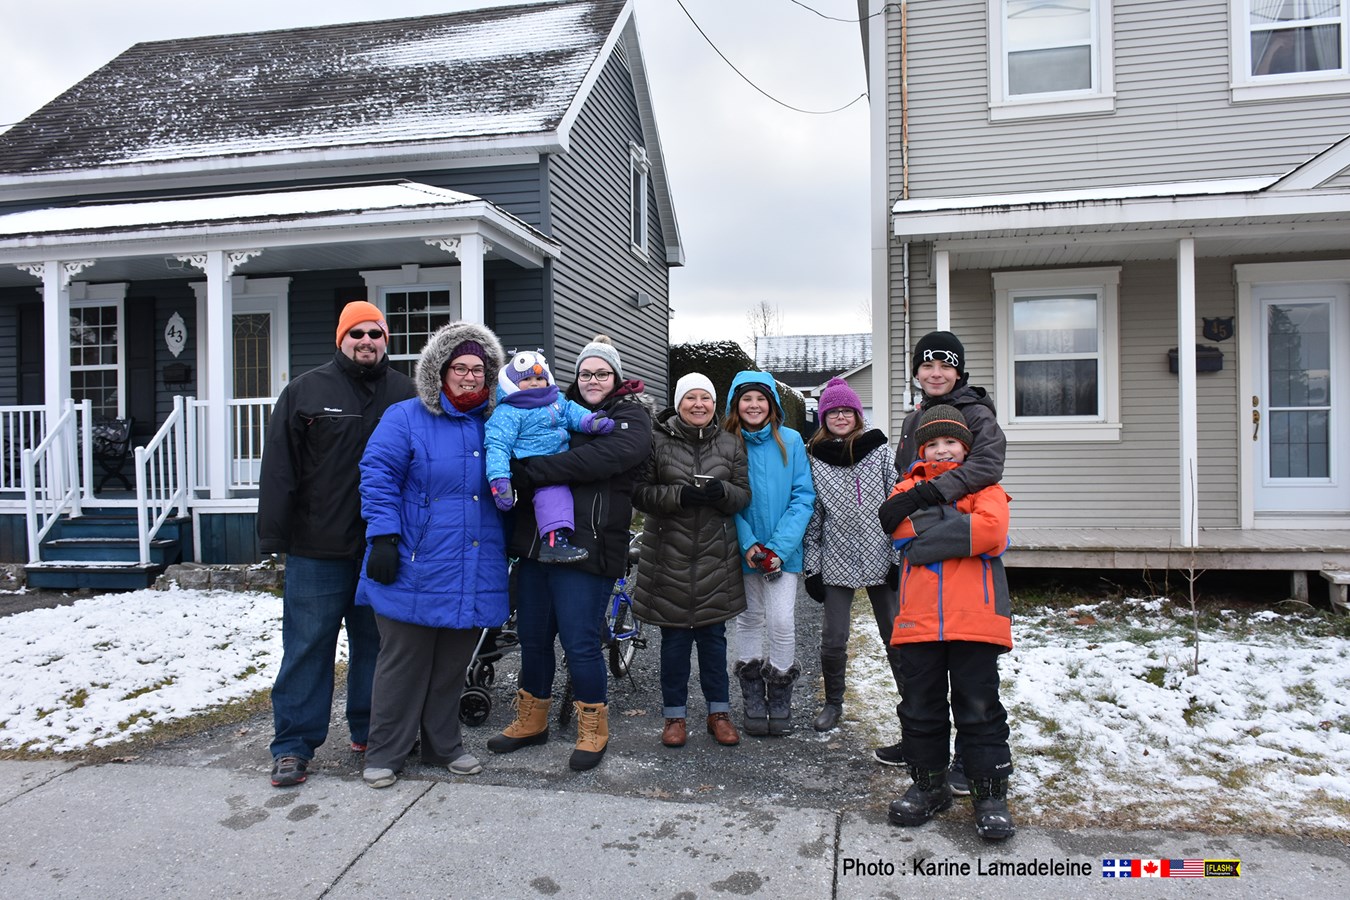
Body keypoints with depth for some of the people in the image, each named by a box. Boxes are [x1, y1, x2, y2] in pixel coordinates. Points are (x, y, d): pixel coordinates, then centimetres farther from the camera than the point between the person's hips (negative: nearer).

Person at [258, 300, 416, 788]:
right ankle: (293, 744, 14)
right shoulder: (306, 390, 1)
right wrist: (274, 535, -8)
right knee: (308, 645, 3)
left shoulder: (403, 393, 8)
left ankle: (370, 733, 28)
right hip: (317, 547, -2)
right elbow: (278, 468, -2)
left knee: (376, 643, 13)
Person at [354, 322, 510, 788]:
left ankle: (443, 745, 29)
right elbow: (377, 476, -8)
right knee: (403, 662, 5)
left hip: (473, 574, 5)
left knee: (452, 666, 15)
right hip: (416, 570, -4)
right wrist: (383, 537, -15)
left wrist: (505, 546, 16)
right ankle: (385, 753, 20)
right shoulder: (405, 418, -3)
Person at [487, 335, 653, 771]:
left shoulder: (631, 418, -3)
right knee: (532, 636, 14)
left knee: (580, 642, -3)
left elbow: (595, 459, -21)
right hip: (535, 540, 6)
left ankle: (593, 730, 18)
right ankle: (531, 721, 33)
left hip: (586, 548, -6)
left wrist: (528, 470, -22)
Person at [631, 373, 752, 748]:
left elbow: (744, 495, 6)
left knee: (713, 635, 11)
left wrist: (722, 491, -16)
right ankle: (675, 714, 21)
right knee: (674, 637, 6)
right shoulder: (657, 440, -1)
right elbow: (640, 492, -5)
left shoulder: (731, 444, 7)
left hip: (716, 555, 2)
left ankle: (719, 712, 25)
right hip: (670, 552, -2)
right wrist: (680, 495, -20)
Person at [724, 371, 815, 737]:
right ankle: (753, 702, 22)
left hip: (784, 549, -1)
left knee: (781, 621, -6)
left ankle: (779, 701, 13)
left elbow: (803, 497, -6)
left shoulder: (791, 441, -4)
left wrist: (780, 547, -14)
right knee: (750, 620, 9)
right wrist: (748, 544, -13)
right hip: (745, 550, 1)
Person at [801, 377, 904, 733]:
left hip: (880, 557, 0)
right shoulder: (816, 458, 3)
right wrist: (812, 566, 1)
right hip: (837, 563, 1)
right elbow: (813, 514, 4)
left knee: (895, 636, 7)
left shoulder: (880, 450, 2)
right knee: (833, 639, 4)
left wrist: (901, 555, -3)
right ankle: (833, 703, 25)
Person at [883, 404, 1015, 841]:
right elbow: (903, 528, -6)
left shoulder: (984, 486, 9)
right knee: (921, 707, 11)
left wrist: (929, 533, -11)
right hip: (919, 619, 3)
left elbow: (992, 530, -13)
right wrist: (960, 522, -9)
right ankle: (928, 784, 28)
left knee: (979, 708, 4)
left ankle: (990, 793, 17)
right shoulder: (908, 488, 16)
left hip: (974, 617, -3)